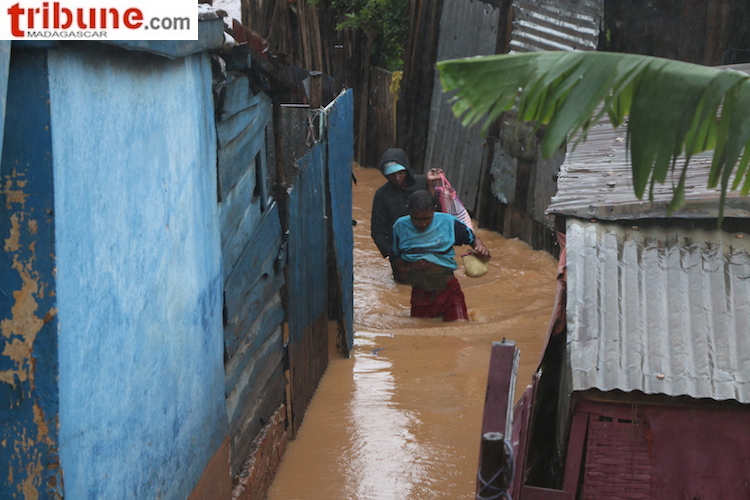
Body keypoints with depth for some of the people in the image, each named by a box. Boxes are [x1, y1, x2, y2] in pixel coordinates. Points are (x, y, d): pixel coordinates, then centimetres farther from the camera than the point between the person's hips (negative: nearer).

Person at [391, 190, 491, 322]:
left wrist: (480, 247, -20)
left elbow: (472, 238, 2)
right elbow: (395, 257, 1)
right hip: (420, 294, 2)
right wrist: (410, 266, -19)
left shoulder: (448, 222, -10)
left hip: (449, 291, -2)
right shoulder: (400, 227, -6)